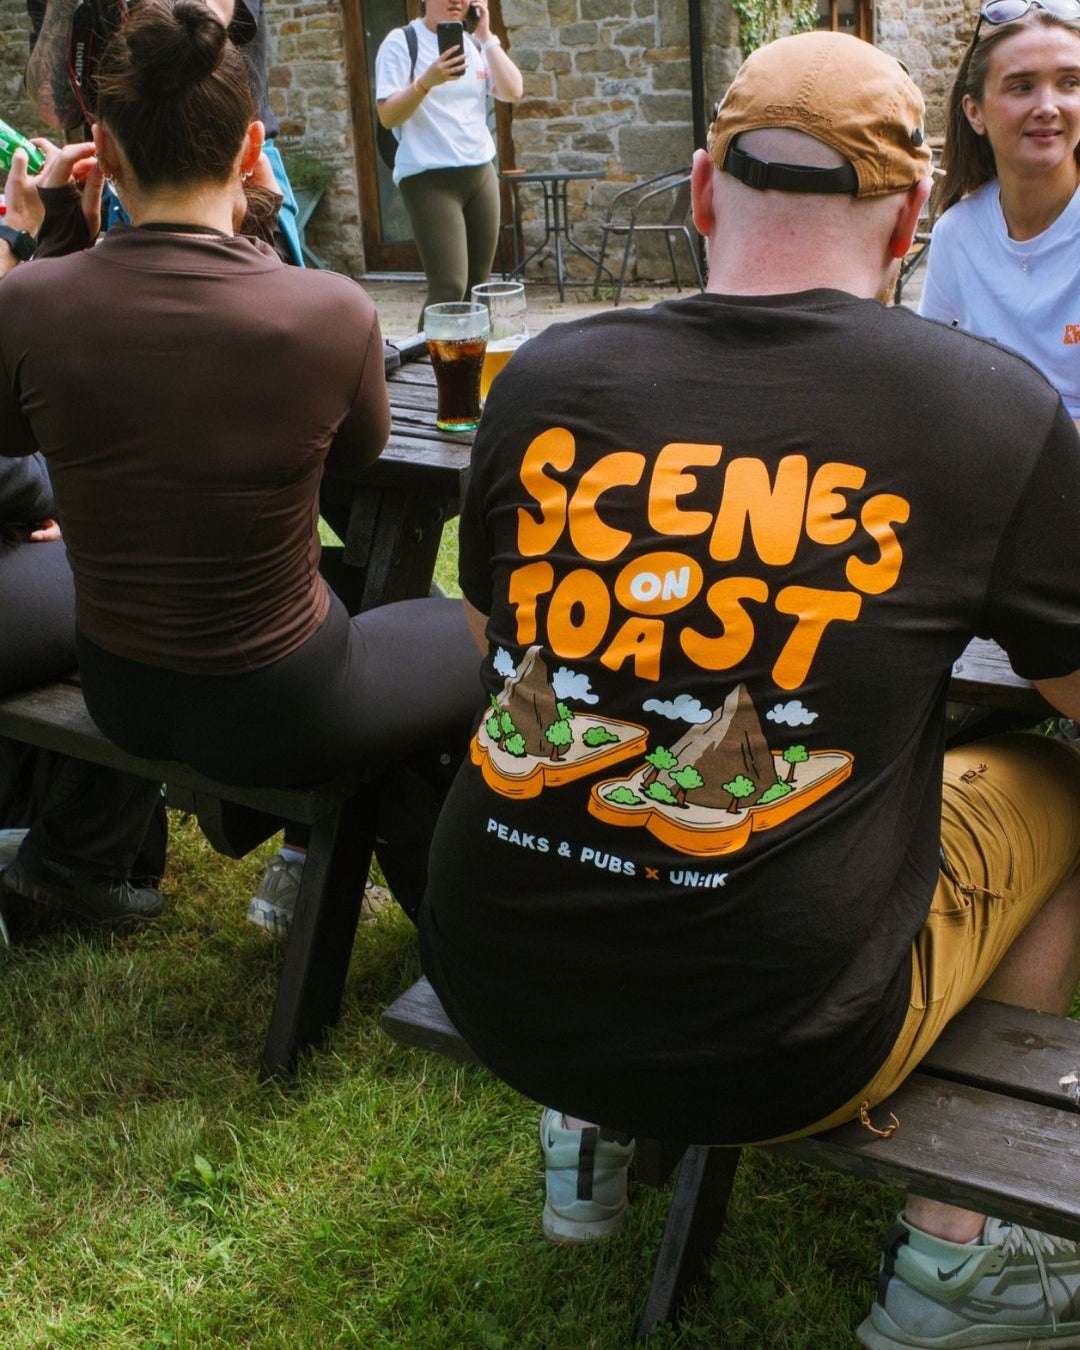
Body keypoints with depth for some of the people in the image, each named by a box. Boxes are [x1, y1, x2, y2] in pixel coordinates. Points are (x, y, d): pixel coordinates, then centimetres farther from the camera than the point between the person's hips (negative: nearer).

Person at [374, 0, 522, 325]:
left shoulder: (474, 44, 13)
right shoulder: (401, 43, -4)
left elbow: (512, 92, 2)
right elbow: (387, 117, -11)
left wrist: (486, 37, -2)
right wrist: (426, 81, -25)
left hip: (481, 173, 6)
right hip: (429, 179, -6)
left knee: (477, 286, 5)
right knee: (449, 287, -17)